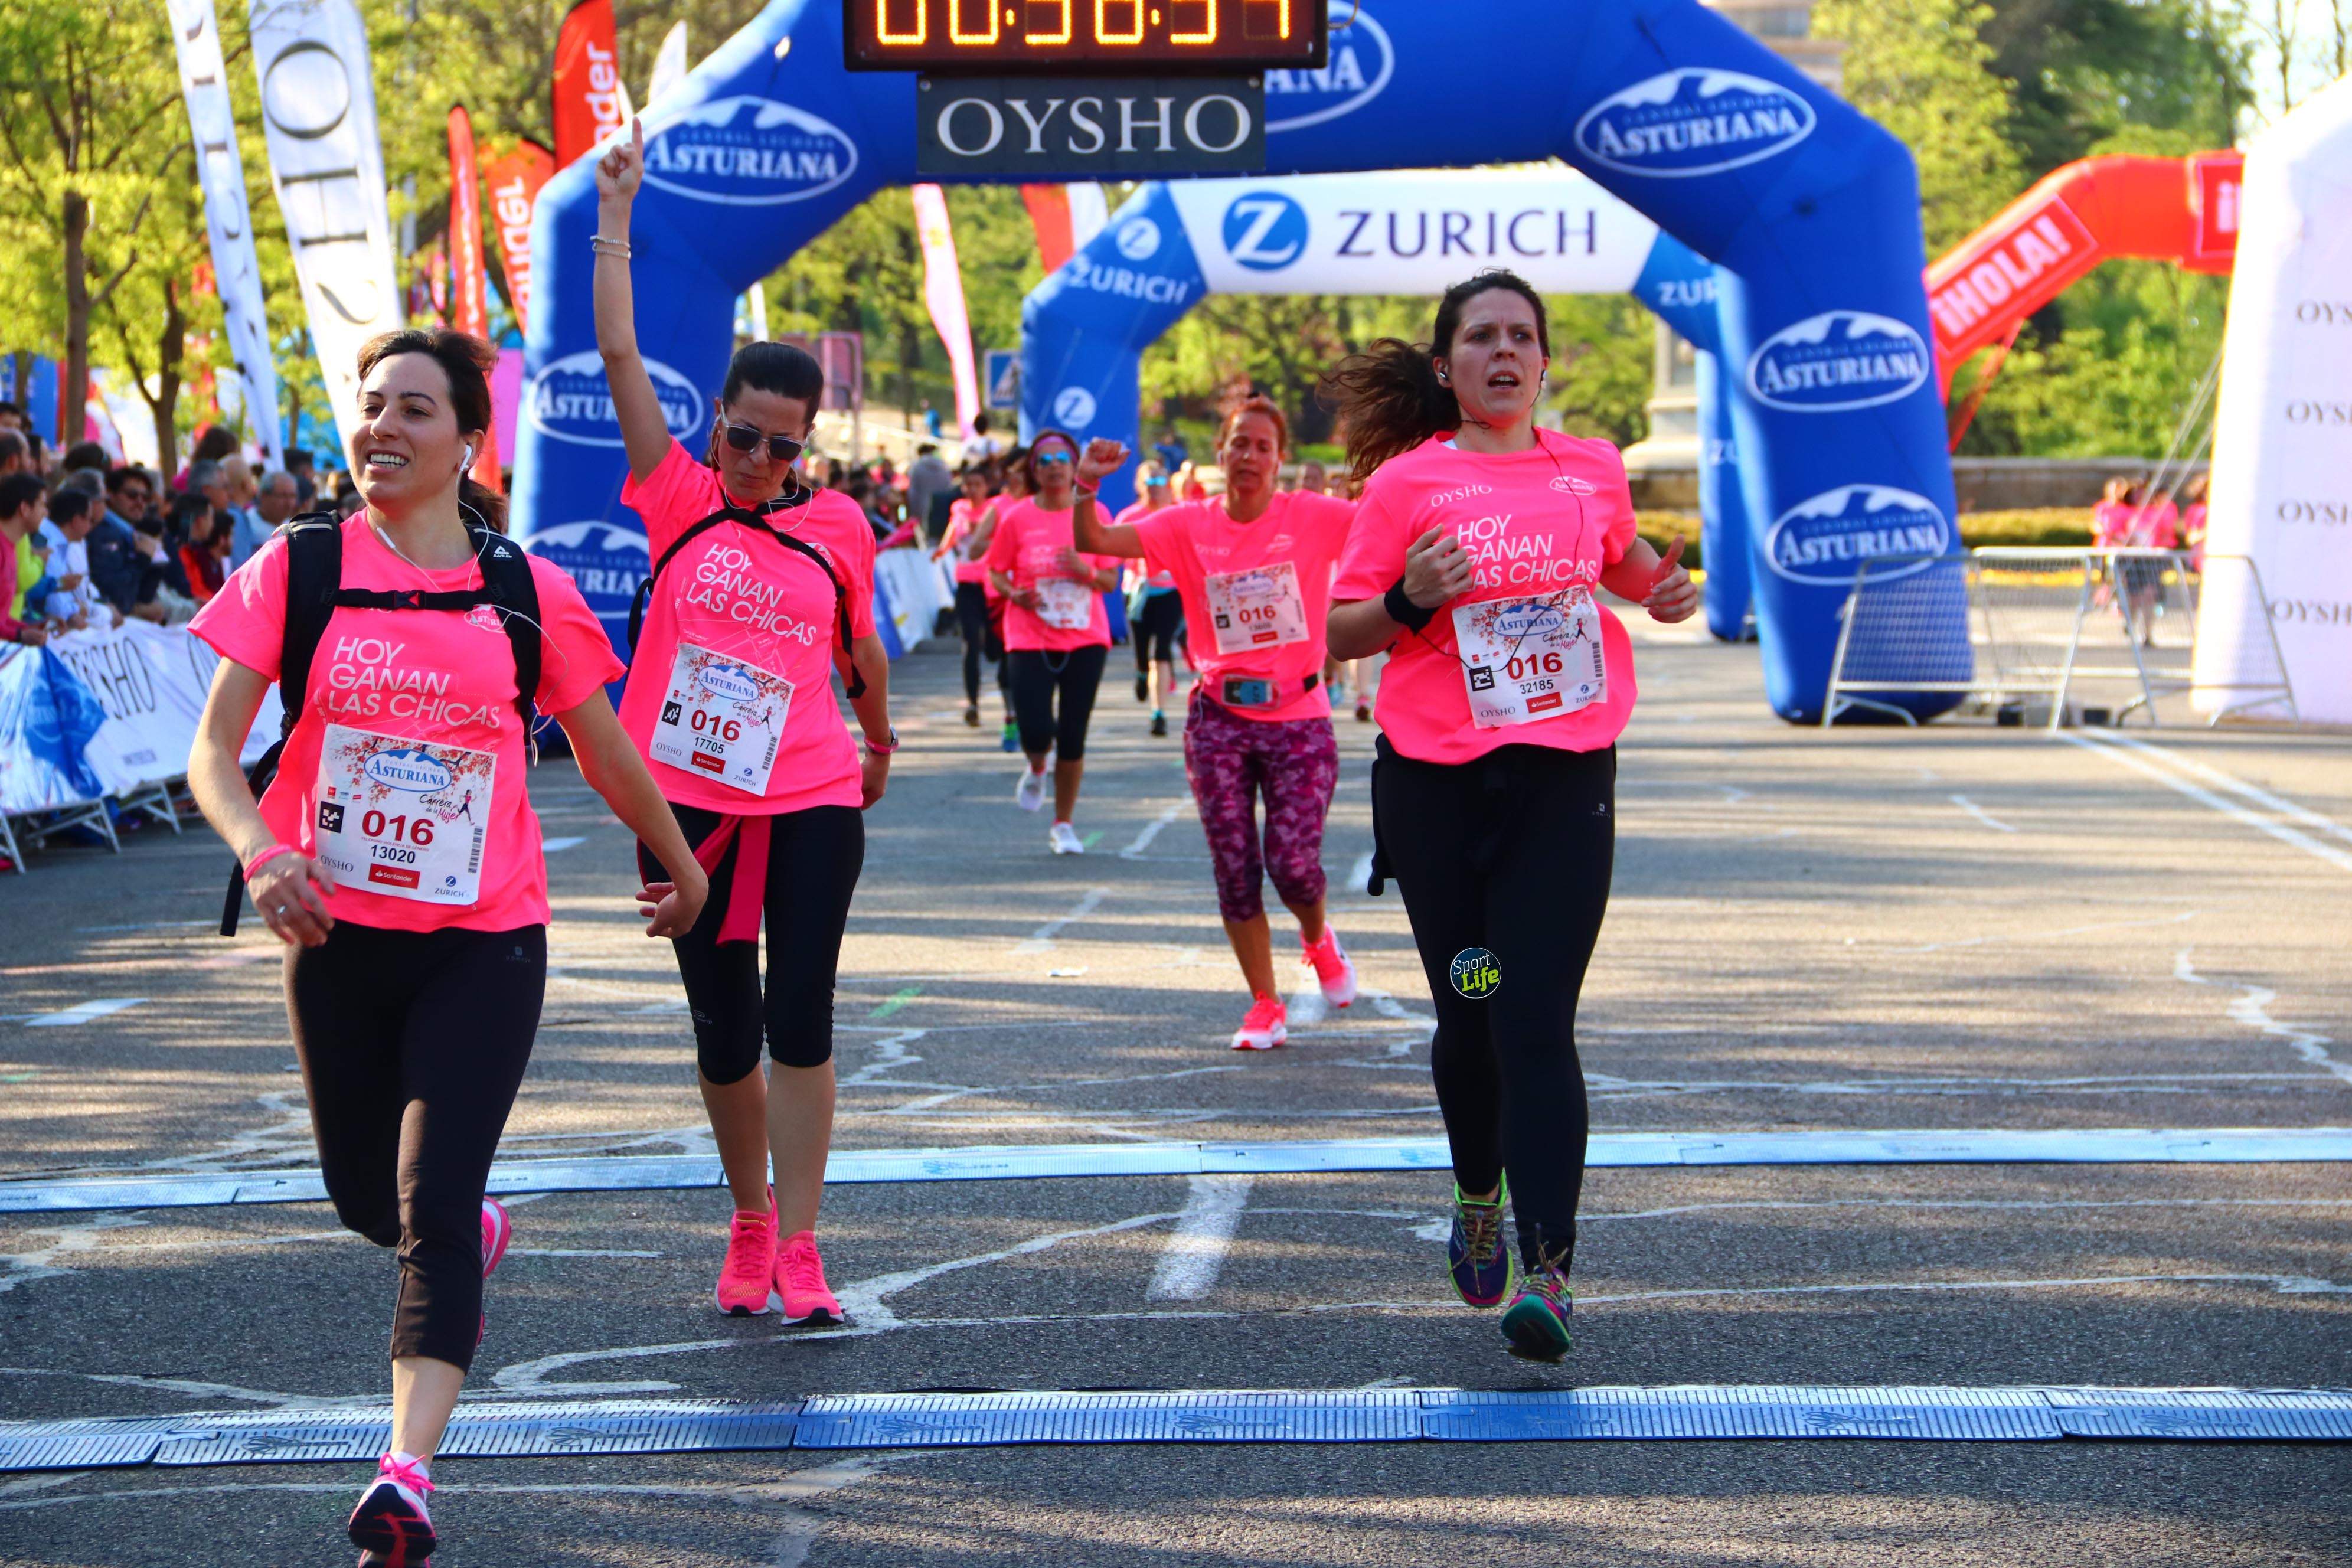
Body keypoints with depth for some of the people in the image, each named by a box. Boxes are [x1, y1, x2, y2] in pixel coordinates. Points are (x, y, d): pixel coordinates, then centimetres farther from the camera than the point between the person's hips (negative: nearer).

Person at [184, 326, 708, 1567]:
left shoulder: (526, 593, -3)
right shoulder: (298, 569, -3)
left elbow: (604, 752, 13)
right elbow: (212, 752, -6)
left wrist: (676, 861, 25)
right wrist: (261, 850, -26)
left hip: (485, 938, -2)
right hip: (337, 931, 2)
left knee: (433, 1207, -15)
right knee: (367, 1200, 15)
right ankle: (481, 1235, 51)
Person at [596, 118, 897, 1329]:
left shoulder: (838, 527, 2)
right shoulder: (677, 501, 0)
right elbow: (619, 358, -5)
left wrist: (877, 739, 31)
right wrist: (615, 217, -6)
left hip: (810, 800, 0)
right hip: (686, 802, 0)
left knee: (801, 1020, -6)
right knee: (723, 1031, 8)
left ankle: (798, 1252, -3)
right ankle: (749, 1227, 27)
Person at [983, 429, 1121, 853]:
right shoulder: (1017, 518, -2)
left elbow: (1110, 579, 5)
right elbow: (996, 572, 5)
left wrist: (1085, 572, -17)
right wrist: (1014, 593, -15)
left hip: (1085, 639, 1)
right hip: (1030, 639, -1)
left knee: (1073, 737, 1)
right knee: (1037, 731, -14)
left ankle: (1063, 825, 17)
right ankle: (1037, 769, 25)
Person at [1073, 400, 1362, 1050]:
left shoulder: (1312, 518, -3)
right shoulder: (1190, 526, 0)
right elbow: (1095, 541, -8)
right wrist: (1086, 487, -25)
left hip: (1299, 716, -2)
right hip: (1220, 716, 2)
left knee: (1294, 863, -6)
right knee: (1234, 868, 2)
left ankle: (1318, 941, 31)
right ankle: (1265, 1005, 17)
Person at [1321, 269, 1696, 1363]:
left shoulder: (1591, 471, 8)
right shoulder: (1407, 482, 0)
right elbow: (1343, 632, 0)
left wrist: (1662, 588, 9)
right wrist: (1409, 600, -19)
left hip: (1565, 777, 0)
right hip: (1434, 780, 0)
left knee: (1537, 1024, -11)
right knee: (1469, 1015, 9)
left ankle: (1548, 1271, -16)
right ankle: (1479, 1199, 38)